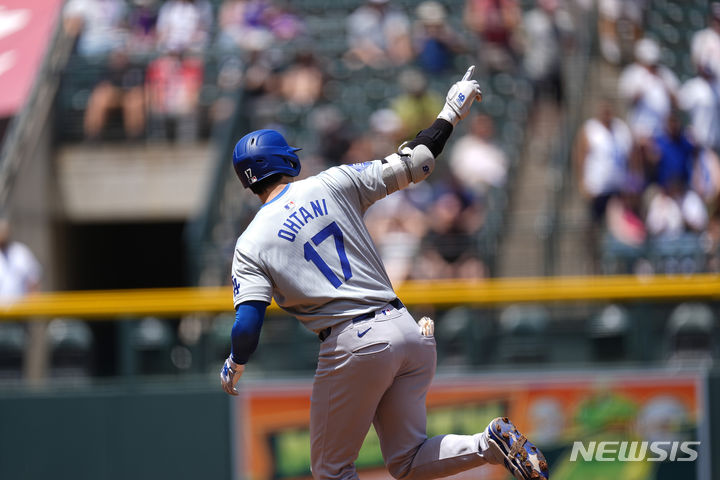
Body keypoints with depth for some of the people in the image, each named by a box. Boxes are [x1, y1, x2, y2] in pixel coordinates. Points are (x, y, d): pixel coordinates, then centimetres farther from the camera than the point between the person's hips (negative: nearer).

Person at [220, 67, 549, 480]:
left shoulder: (251, 245, 2)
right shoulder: (332, 183, 8)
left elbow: (246, 327, -7)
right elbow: (413, 166, 7)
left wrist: (235, 366, 14)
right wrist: (451, 113, 21)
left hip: (353, 346, -4)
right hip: (406, 329, 4)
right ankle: (492, 444, -10)